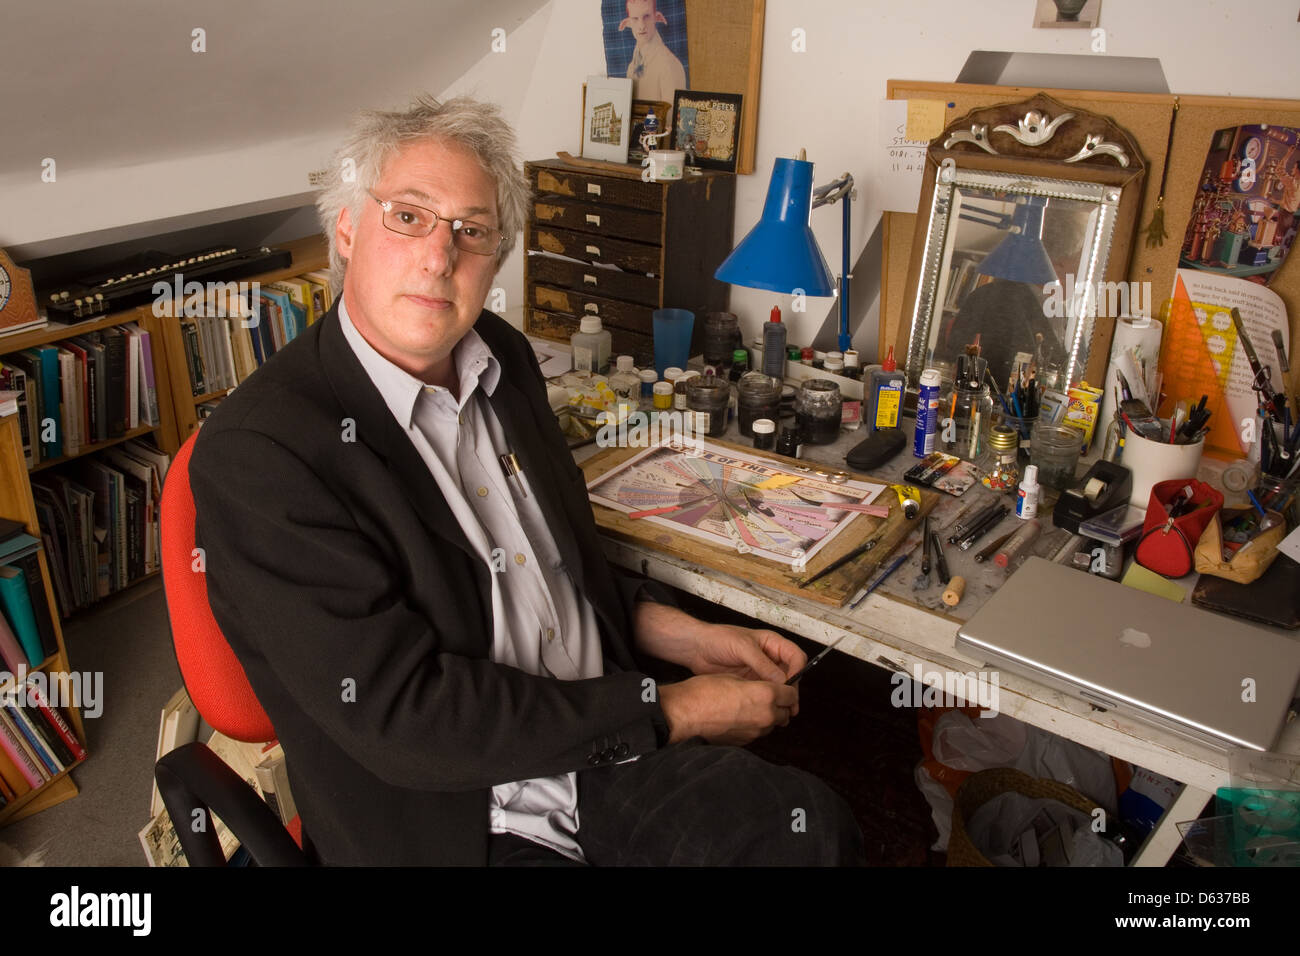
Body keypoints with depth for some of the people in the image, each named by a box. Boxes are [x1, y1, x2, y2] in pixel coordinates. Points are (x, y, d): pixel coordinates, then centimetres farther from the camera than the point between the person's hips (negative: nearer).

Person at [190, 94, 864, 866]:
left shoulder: (500, 356, 5)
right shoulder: (257, 452, -17)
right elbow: (403, 714, -20)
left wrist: (680, 636, 2)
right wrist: (668, 711, -16)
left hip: (607, 754, 6)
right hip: (456, 823, -5)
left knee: (815, 825, -15)